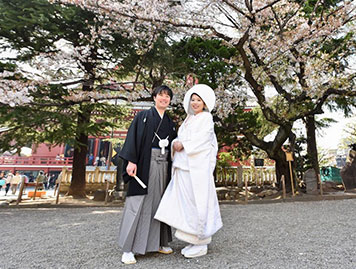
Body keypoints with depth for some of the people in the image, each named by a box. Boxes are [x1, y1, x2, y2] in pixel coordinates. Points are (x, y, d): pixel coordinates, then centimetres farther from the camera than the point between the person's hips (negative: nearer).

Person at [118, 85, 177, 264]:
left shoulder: (170, 123, 17)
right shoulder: (143, 116, 3)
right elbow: (133, 137, -7)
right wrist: (131, 160, -17)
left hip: (163, 165, 5)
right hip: (144, 163, -5)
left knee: (159, 202, 10)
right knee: (138, 203, -4)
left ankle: (156, 242, 24)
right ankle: (128, 248, 6)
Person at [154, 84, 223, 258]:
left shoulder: (206, 117, 1)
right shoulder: (189, 119, 21)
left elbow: (201, 139, -11)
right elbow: (180, 138, 16)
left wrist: (183, 145, -9)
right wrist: (176, 143, -5)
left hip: (197, 167, -7)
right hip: (183, 166, 7)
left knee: (197, 202, -2)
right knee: (186, 202, 9)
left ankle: (201, 244, 13)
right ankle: (193, 240, 23)